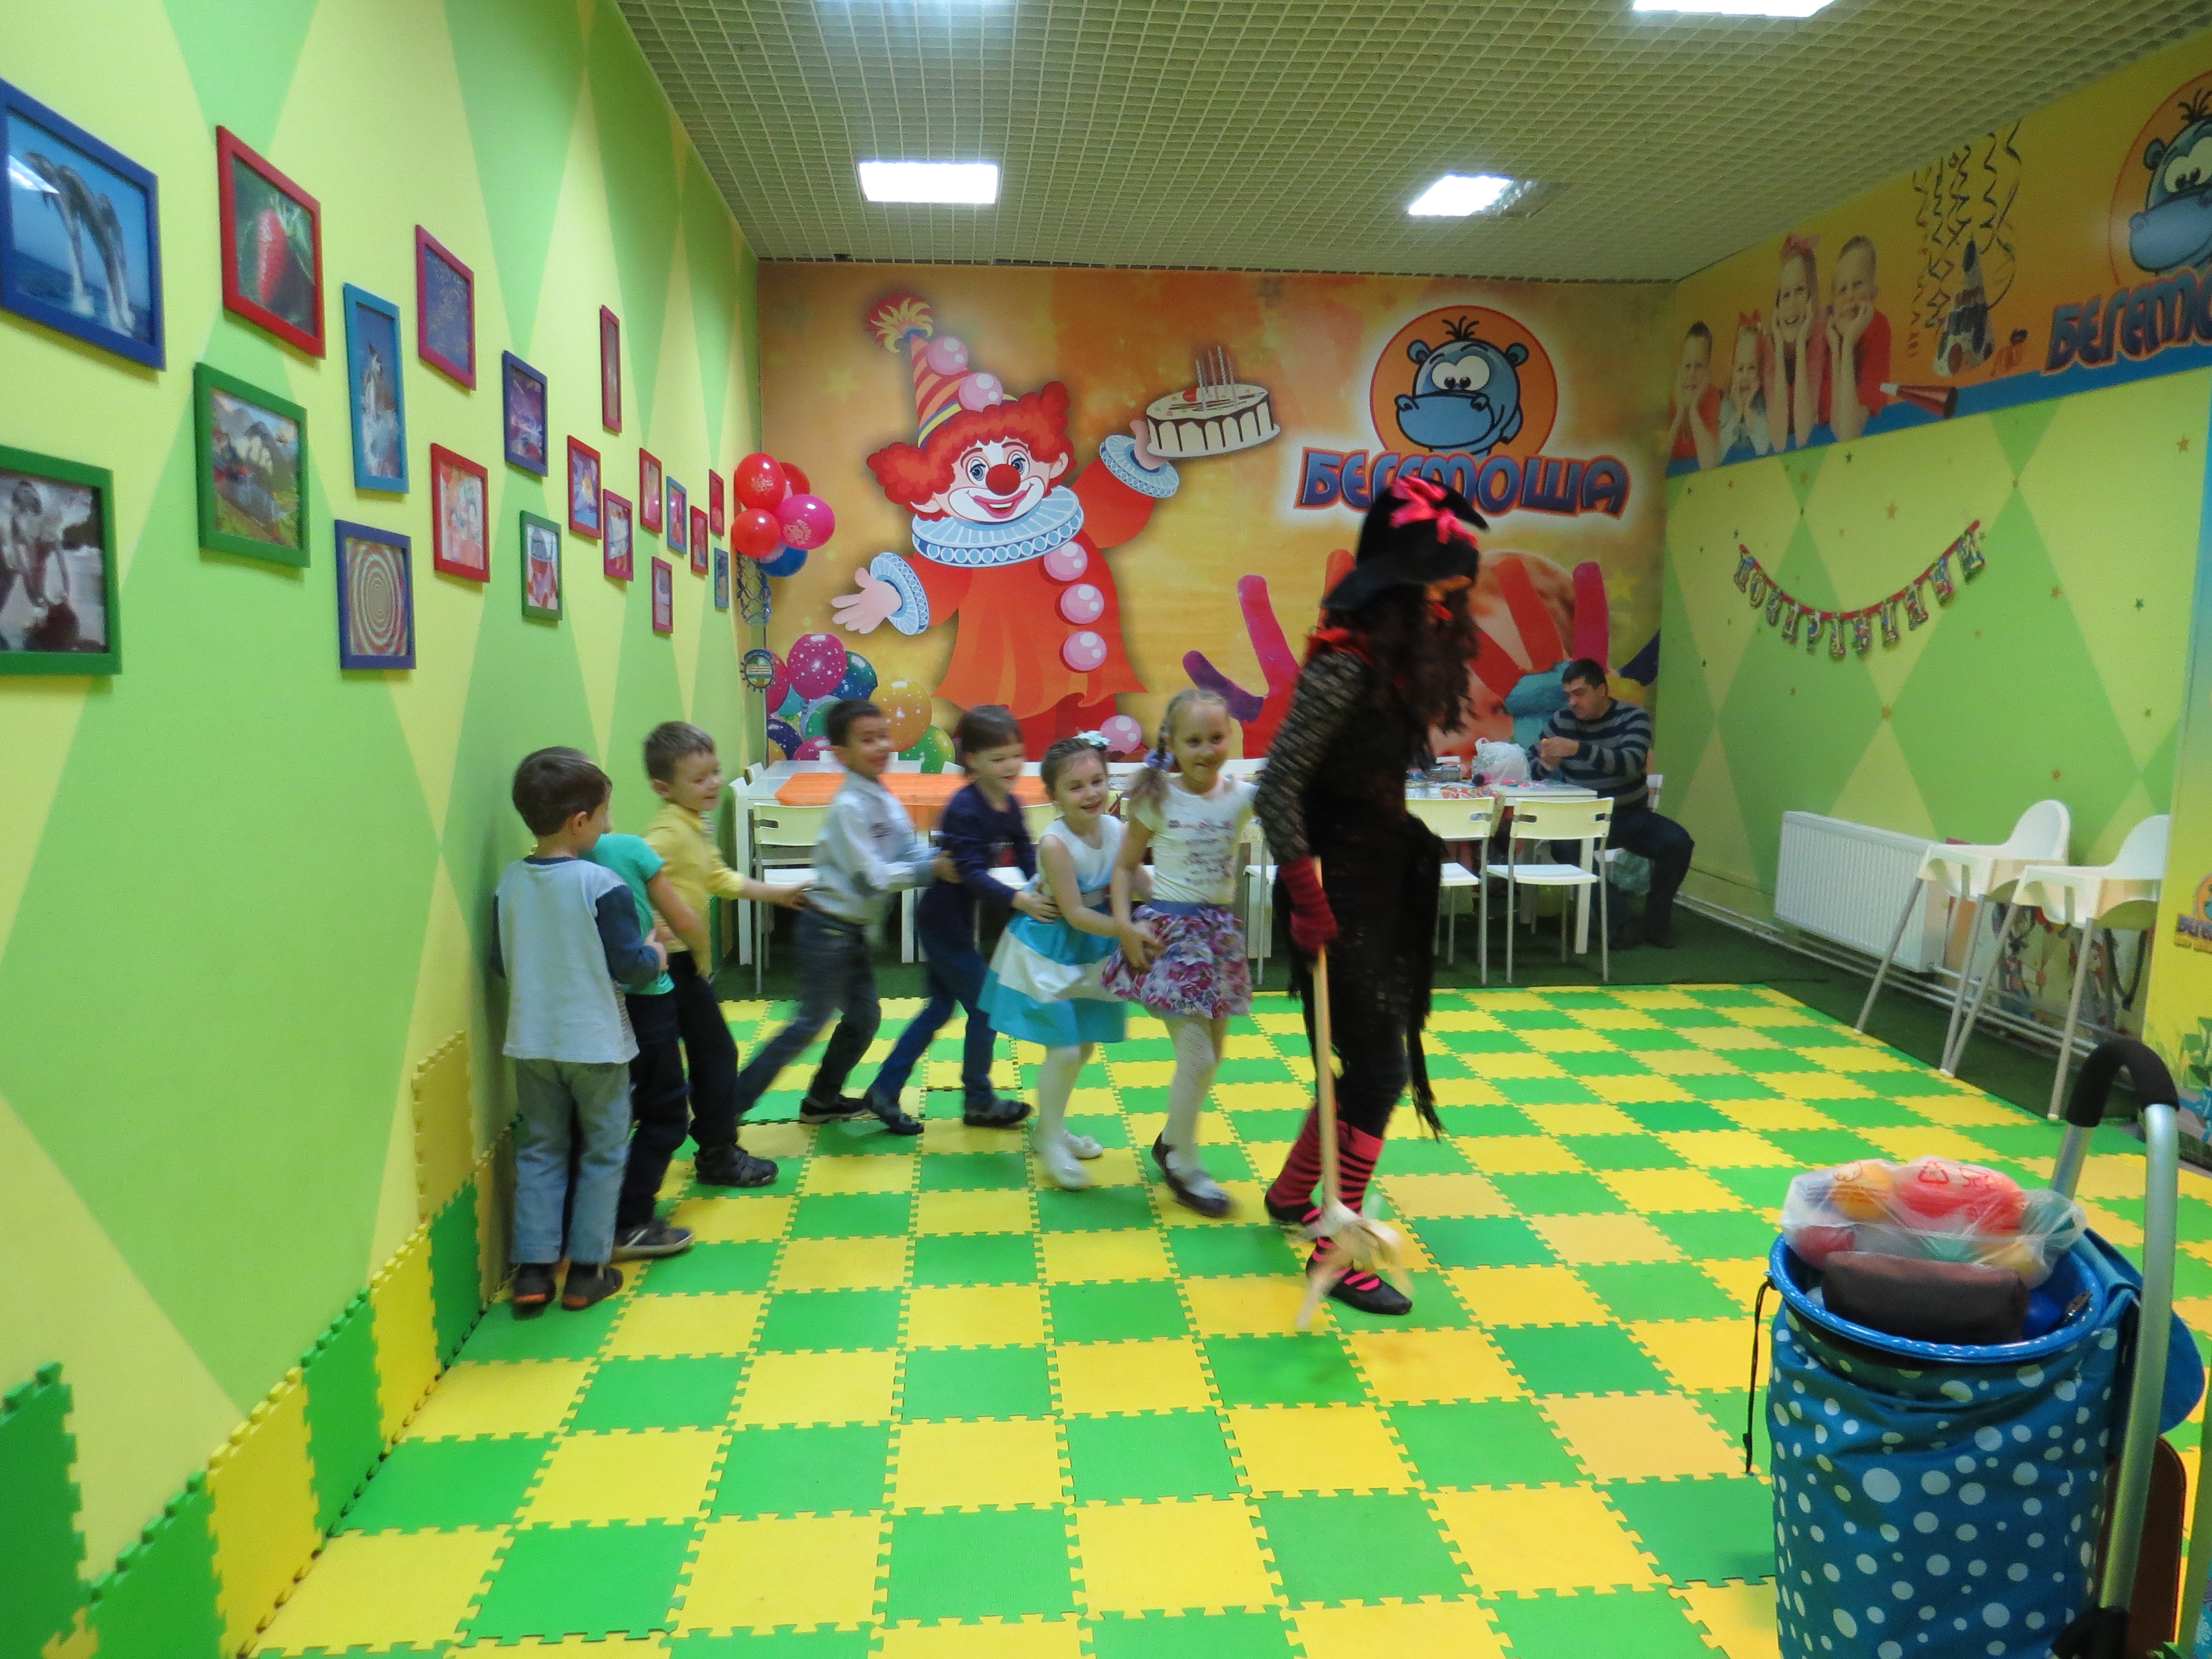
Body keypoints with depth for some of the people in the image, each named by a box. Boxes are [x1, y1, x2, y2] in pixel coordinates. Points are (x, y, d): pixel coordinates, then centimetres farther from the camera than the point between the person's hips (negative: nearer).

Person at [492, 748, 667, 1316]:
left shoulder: (509, 882, -2)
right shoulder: (602, 885, -18)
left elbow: (500, 962, 6)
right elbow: (629, 965, -16)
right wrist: (657, 956, 4)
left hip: (530, 1042, 5)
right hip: (595, 1043, -4)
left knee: (539, 1150, 16)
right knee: (603, 1152, 11)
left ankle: (532, 1272, 16)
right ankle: (586, 1273, 16)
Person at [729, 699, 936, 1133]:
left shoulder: (885, 800, 7)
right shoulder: (850, 807, -21)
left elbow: (912, 850, 5)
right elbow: (872, 877, -23)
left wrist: (941, 860, -15)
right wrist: (929, 870, -21)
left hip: (852, 931, 9)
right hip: (828, 930, -9)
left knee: (864, 1016, 16)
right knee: (812, 1022, -4)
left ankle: (822, 1100, 33)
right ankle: (728, 1105, 4)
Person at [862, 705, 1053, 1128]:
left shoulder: (1009, 806, 2)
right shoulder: (964, 809, -23)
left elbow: (1028, 860, 0)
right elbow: (972, 874, -30)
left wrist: (1045, 895, -17)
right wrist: (1018, 901, -41)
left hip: (954, 921, 9)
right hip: (943, 922, -9)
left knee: (940, 1007, 17)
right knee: (986, 1008, 1)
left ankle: (885, 1089, 24)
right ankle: (979, 1102, 17)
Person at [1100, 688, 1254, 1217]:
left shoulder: (1243, 796, 0)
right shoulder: (1158, 800, -6)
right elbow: (1126, 865, 0)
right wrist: (1125, 924, -11)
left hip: (1220, 930, 4)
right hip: (1170, 930, -4)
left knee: (1212, 1053, 14)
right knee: (1196, 1055, -8)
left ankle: (1172, 1140, 37)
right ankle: (1184, 1167, 11)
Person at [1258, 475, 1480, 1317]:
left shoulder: (1404, 658, 8)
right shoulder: (1348, 664, -19)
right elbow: (1278, 786, -23)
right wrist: (1307, 896, -22)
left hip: (1386, 881, 9)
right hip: (1343, 883, -9)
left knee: (1369, 1061, 17)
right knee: (1376, 1068, -2)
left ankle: (1292, 1192, 36)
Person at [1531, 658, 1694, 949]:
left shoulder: (1632, 717, -5)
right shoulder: (1562, 721, 3)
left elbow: (1631, 764, -24)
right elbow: (1536, 767, 12)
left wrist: (1578, 748, -35)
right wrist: (1548, 767, -14)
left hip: (1630, 816, 0)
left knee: (1679, 843, -26)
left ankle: (1656, 922, -3)